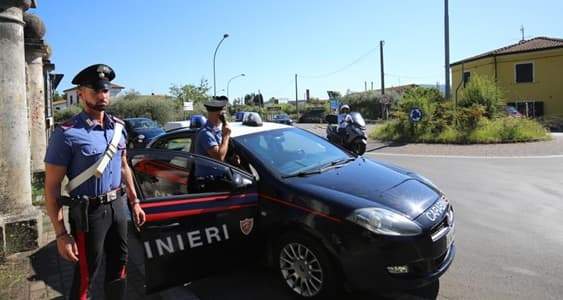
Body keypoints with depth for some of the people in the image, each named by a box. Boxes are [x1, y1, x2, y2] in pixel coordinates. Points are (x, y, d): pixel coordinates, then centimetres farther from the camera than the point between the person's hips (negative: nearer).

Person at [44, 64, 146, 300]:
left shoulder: (118, 126, 4)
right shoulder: (67, 134, -16)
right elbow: (51, 187, -14)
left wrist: (134, 201, 14)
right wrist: (61, 233, -16)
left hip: (117, 206, 6)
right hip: (89, 212, -6)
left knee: (119, 264, 21)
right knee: (86, 274, 8)